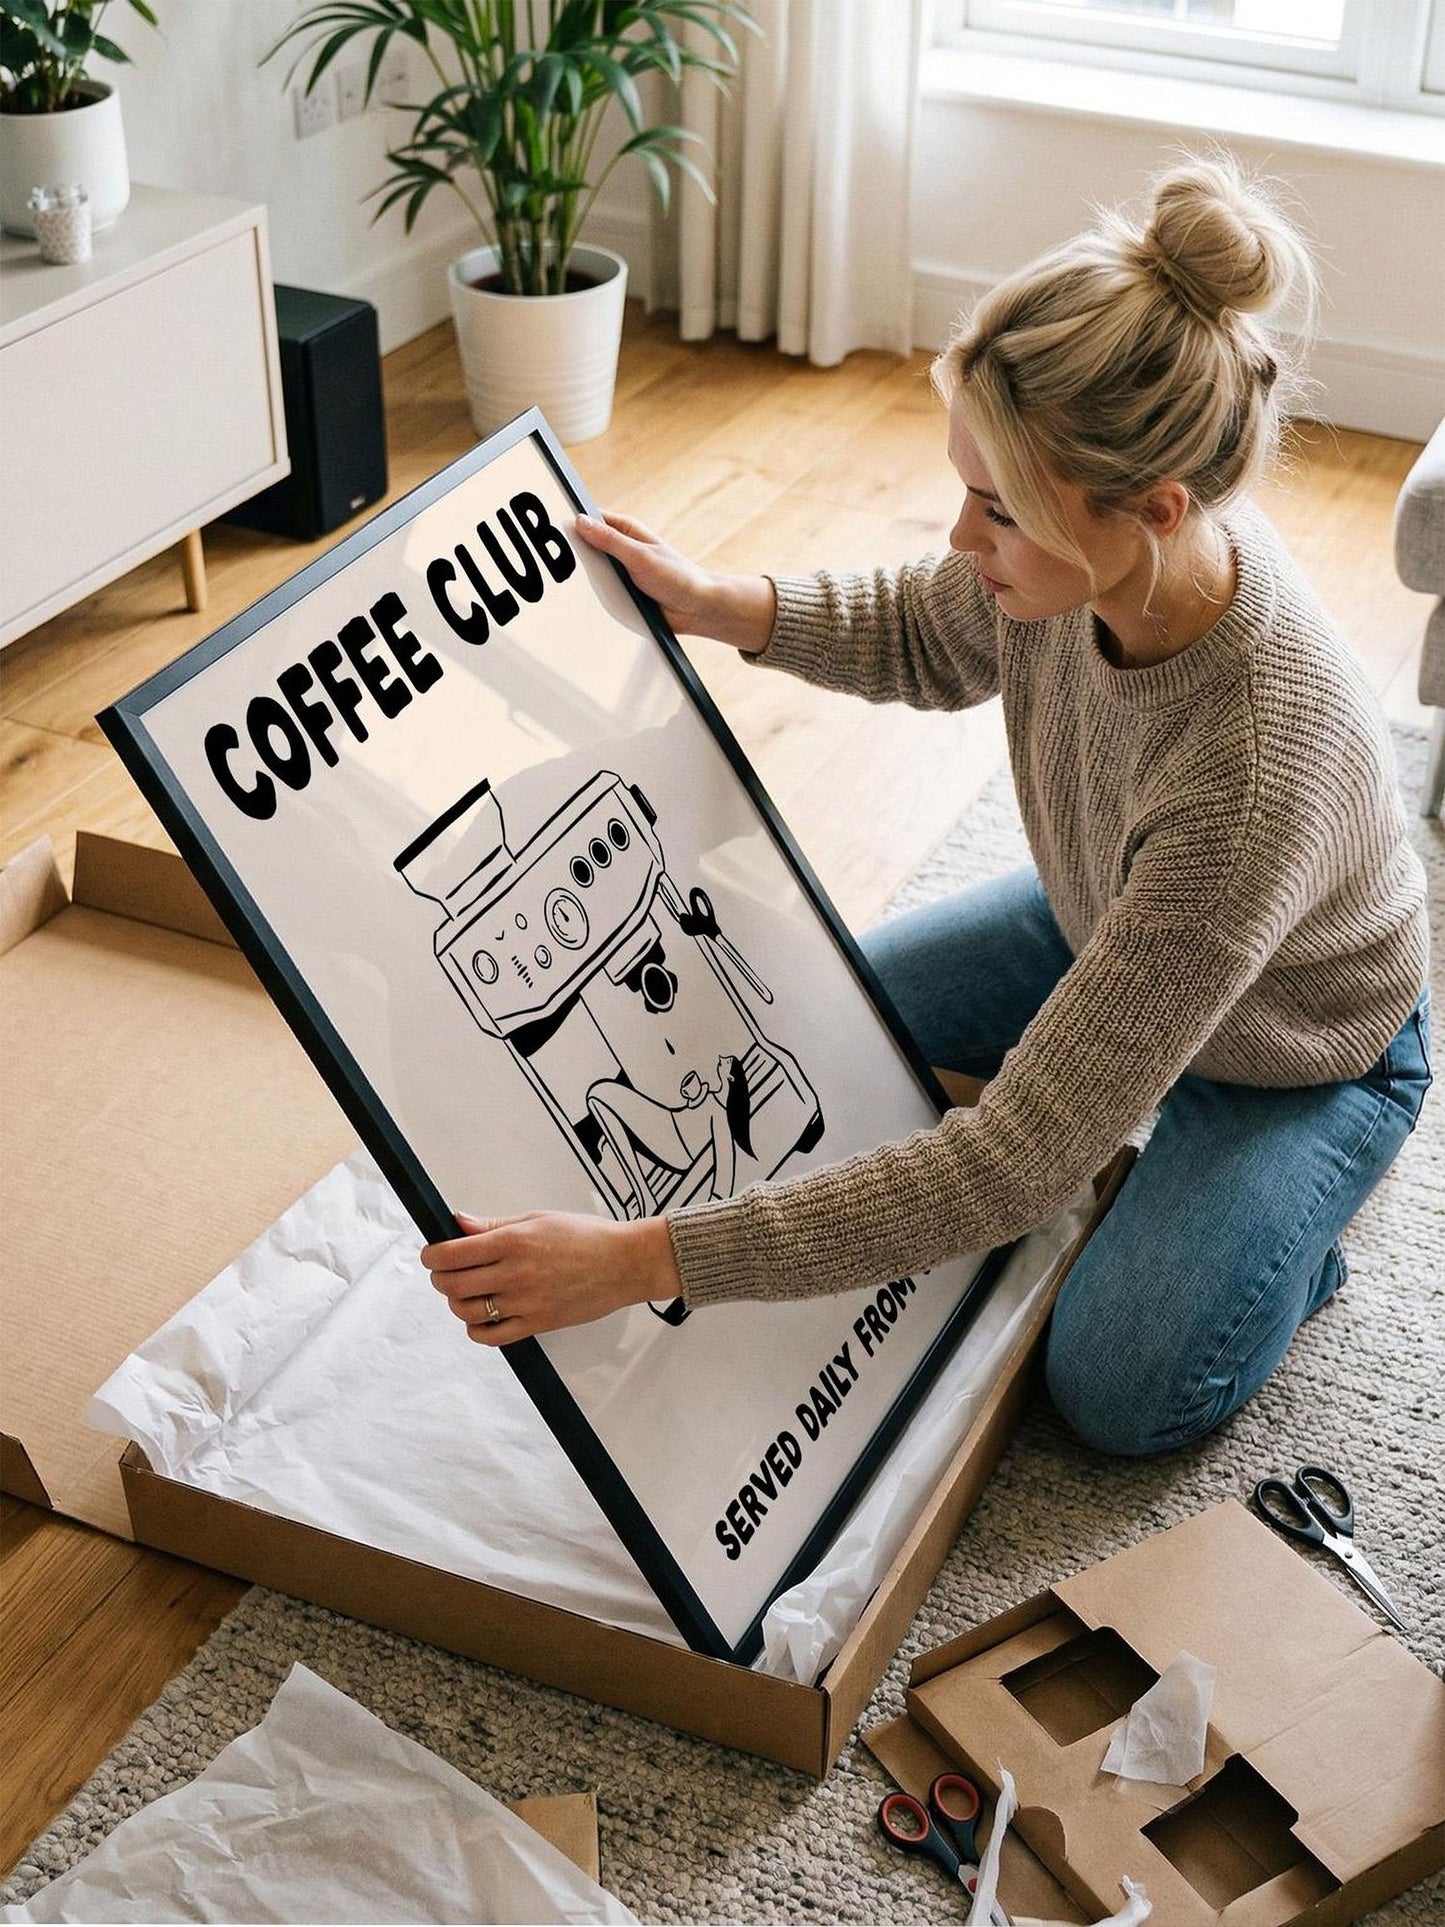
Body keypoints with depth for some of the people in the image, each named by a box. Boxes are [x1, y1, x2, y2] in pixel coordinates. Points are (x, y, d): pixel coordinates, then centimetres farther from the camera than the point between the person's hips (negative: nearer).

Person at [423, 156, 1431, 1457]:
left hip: (1295, 1049, -6)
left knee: (1121, 1395, -10)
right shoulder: (1092, 548, -29)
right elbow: (929, 640, 0)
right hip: (1100, 926, 6)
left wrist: (642, 1262, -48)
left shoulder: (1259, 781, -48)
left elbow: (1019, 1164, -45)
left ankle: (1294, 1214, 17)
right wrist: (710, 604, -17)